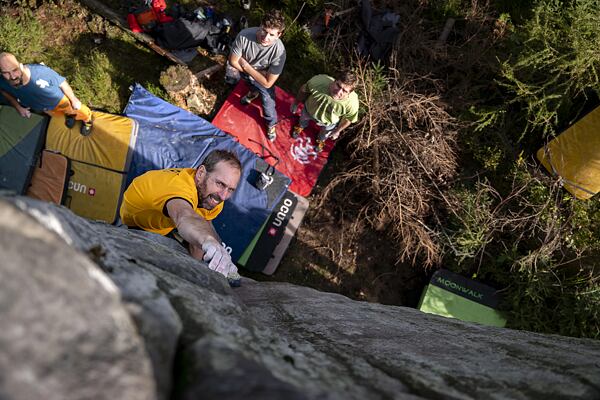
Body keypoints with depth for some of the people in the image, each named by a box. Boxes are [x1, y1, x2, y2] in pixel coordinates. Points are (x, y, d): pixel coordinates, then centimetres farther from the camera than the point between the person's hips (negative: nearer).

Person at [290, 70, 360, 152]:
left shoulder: (352, 103, -44)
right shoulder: (319, 81, -44)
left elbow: (348, 119, -20)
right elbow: (304, 89, -20)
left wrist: (337, 131, -3)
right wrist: (296, 103, -3)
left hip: (329, 122, 0)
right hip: (309, 109, 0)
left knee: (325, 133, 35)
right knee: (303, 118, 36)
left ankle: (321, 141, 72)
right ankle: (301, 126, 74)